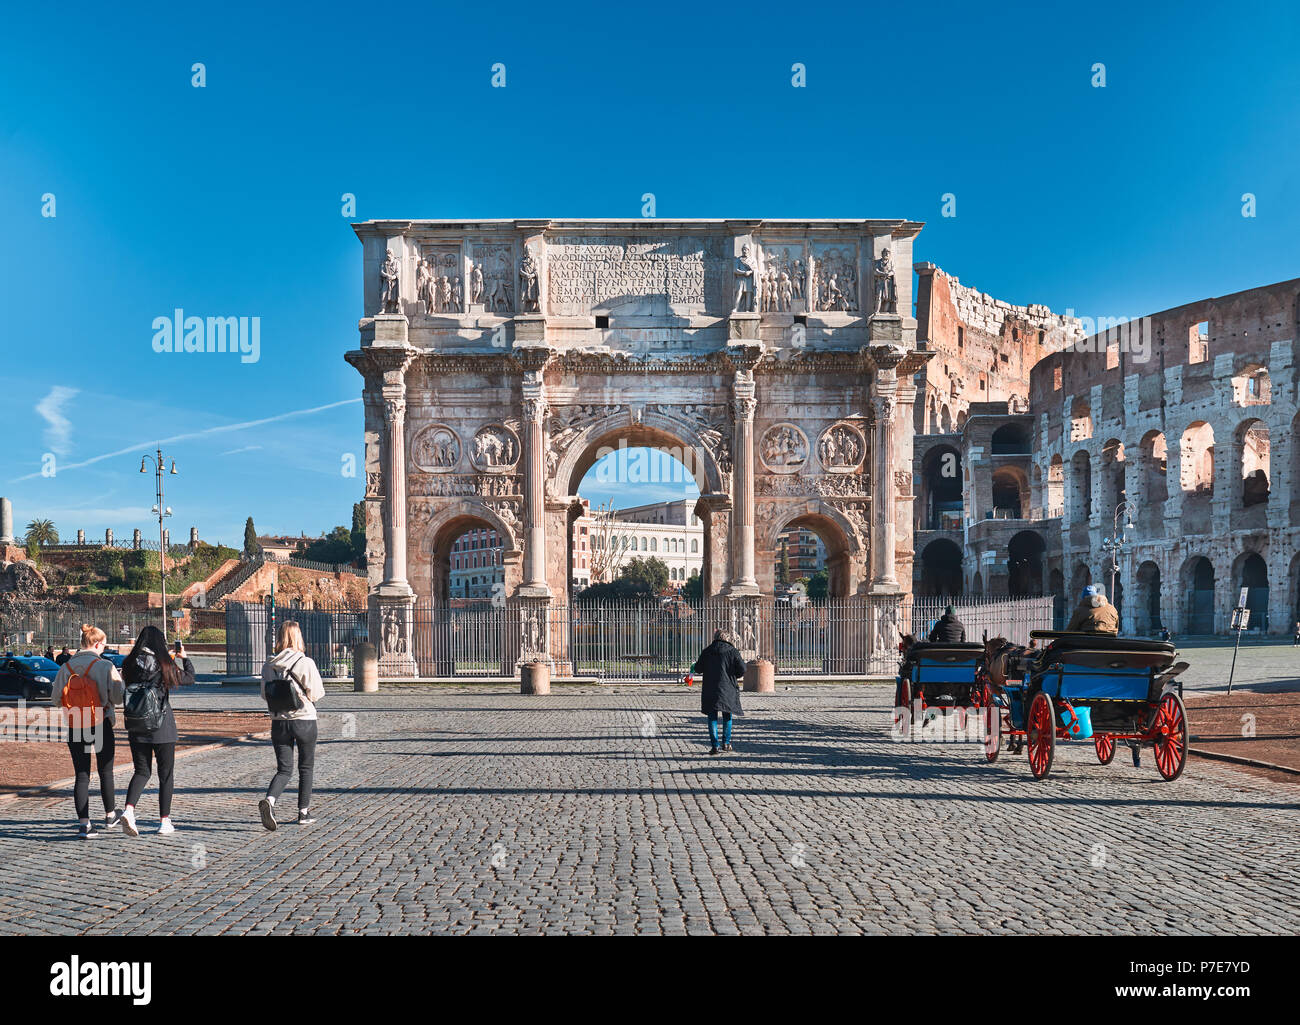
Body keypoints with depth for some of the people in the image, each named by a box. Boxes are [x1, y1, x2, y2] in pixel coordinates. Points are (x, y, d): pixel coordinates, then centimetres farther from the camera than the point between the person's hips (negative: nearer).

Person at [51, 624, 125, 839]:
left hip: (75, 728, 2)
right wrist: (120, 679, 7)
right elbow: (117, 697, -11)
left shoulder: (65, 668, -1)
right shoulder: (105, 666, -12)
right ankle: (110, 815, 30)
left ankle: (84, 823, -2)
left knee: (81, 775, 6)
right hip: (101, 725, -2)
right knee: (106, 772, 15)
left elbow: (56, 697, 2)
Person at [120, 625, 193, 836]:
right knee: (166, 773, 9)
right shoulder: (165, 664, -7)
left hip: (136, 726, 3)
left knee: (142, 771, 12)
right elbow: (190, 678, 7)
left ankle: (129, 810, -12)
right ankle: (164, 821, 11)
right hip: (162, 725, -3)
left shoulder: (130, 664, -1)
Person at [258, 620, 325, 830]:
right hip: (304, 720, -3)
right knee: (306, 767, 13)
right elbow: (317, 693, -11)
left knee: (284, 769, 9)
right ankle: (304, 812, 18)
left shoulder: (269, 665, 0)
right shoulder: (306, 663, -13)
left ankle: (269, 800, -18)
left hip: (279, 722, 3)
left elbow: (265, 694, 7)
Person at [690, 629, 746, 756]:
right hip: (728, 689, 0)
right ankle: (726, 742, 11)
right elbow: (742, 670, -5)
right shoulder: (732, 651, 0)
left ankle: (715, 745, -4)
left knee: (712, 717, 3)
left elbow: (698, 669, 6)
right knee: (727, 716, 15)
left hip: (710, 690, 0)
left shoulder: (707, 651, 4)